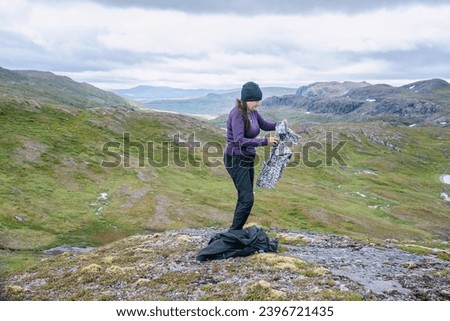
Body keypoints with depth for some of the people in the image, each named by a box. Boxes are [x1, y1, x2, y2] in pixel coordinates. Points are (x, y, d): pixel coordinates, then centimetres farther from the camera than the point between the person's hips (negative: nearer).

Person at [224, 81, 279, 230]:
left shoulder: (252, 112, 5)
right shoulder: (237, 114, -20)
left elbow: (264, 125, 23)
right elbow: (240, 141, -30)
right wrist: (265, 141, -30)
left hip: (248, 160, 9)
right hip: (236, 160, -9)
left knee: (244, 198, 12)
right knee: (247, 199, -11)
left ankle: (236, 231, 23)